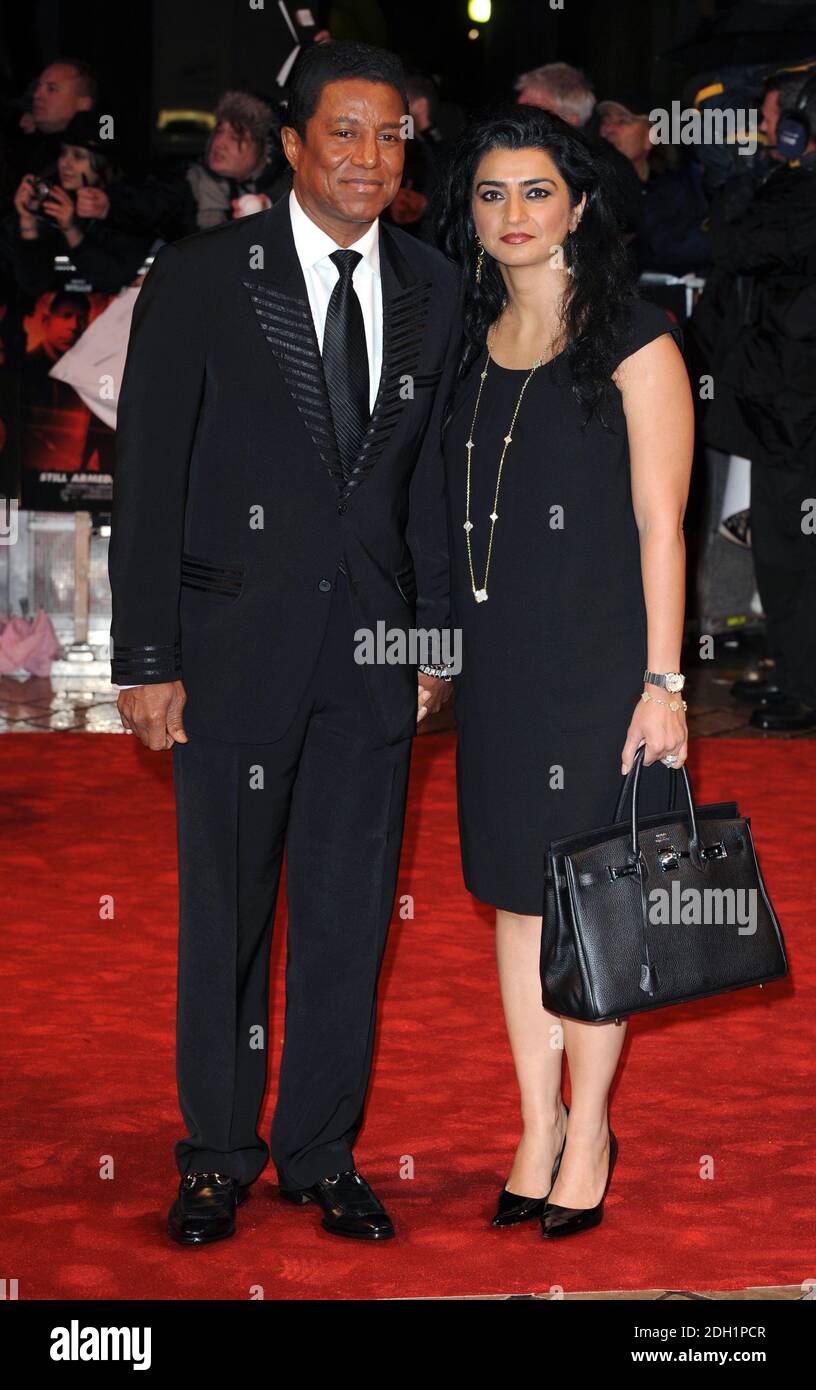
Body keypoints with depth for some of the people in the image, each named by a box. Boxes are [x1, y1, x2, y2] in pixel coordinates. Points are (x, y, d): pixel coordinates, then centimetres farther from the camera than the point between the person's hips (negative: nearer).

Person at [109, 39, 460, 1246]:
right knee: (224, 914, 8)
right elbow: (149, 477, -6)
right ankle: (217, 1156, 23)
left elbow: (435, 476, 11)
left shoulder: (435, 291, 6)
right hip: (236, 644, -3)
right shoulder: (200, 280, -6)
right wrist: (147, 659, -9)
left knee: (350, 916, 9)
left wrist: (437, 636, 7)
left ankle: (322, 1151, 24)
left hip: (373, 650, 3)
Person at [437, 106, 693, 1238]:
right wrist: (446, 652, 7)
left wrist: (662, 682, -13)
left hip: (602, 661, -5)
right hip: (499, 664, 5)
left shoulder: (634, 342, -6)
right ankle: (538, 1126, 20)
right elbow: (461, 517, 14)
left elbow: (659, 522, -9)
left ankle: (589, 1131, 15)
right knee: (517, 895, 9)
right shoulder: (472, 347, 10)